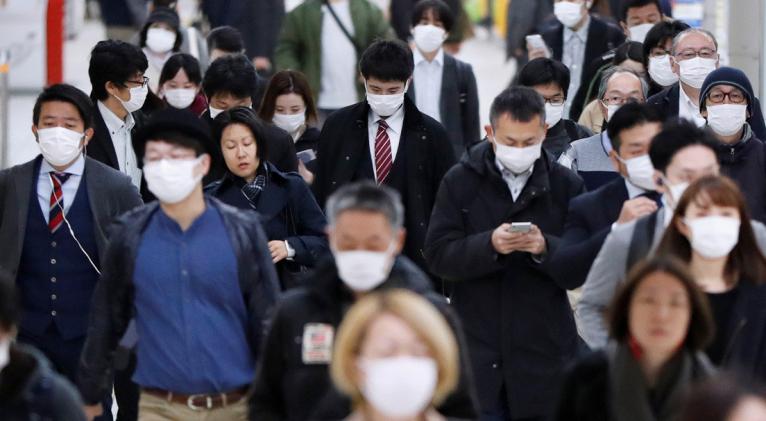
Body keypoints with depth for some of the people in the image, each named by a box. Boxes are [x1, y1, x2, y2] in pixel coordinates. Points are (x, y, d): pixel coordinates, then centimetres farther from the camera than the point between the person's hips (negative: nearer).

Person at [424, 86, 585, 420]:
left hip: (543, 353, 1)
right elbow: (437, 255, -4)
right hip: (477, 352, -1)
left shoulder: (566, 186, 3)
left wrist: (545, 248, -20)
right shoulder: (460, 181, 3)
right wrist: (489, 245, -20)